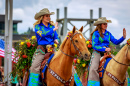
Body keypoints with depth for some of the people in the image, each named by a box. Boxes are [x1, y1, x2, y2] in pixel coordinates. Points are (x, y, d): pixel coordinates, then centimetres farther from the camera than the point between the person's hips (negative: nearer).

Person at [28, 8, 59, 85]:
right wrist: (54, 29, -10)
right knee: (35, 66, -24)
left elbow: (56, 37, 18)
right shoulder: (37, 26, 4)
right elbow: (42, 34, -14)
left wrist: (56, 40, -6)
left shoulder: (52, 26, 15)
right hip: (41, 49, -3)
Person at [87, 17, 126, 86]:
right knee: (93, 68, -29)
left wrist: (123, 37, -8)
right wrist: (104, 49, -20)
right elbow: (94, 45, -9)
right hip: (97, 53, -5)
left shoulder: (108, 34, 13)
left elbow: (116, 42, 8)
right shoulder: (96, 34, -3)